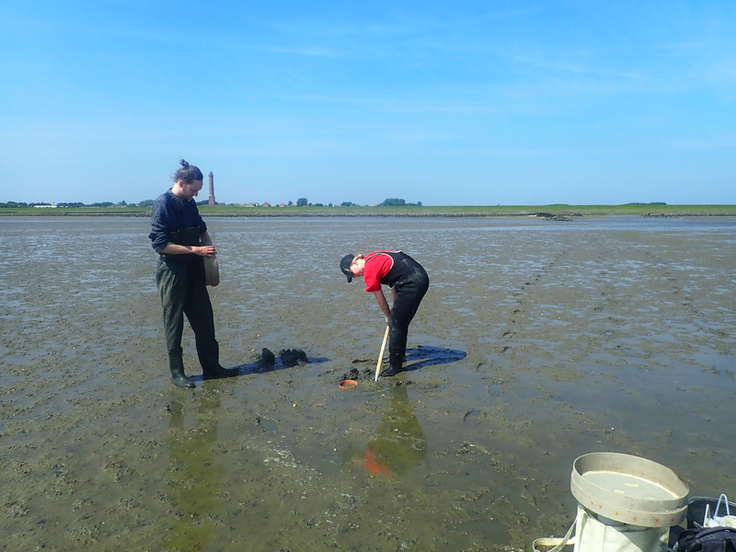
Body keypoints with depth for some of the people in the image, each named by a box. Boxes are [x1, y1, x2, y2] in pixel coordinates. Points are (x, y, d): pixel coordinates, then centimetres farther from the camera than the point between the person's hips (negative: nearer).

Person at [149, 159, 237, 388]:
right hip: (172, 271, -7)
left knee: (204, 319, 10)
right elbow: (160, 244, -19)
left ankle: (211, 367, 20)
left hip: (194, 269, 8)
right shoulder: (163, 204, -13)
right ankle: (176, 372, 15)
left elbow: (201, 229, 25)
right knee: (174, 322, 4)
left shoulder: (190, 204, 9)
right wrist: (195, 249, -21)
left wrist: (208, 244, 5)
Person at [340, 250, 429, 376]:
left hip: (413, 284, -10)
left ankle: (395, 366, 1)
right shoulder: (372, 257, 15)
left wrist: (388, 316, 18)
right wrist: (395, 308, 18)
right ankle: (400, 354, 40)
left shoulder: (369, 272, -12)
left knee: (395, 323, -4)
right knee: (401, 321, 22)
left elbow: (381, 300, 1)